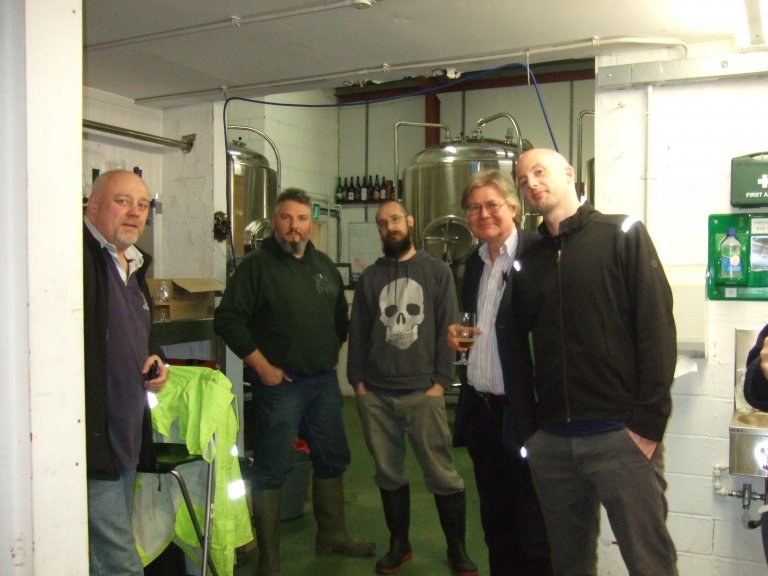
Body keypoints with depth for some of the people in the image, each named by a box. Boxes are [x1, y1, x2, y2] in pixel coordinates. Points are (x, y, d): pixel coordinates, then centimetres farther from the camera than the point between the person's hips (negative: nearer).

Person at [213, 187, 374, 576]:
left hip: (325, 380, 7)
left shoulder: (324, 264, 12)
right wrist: (261, 365, -15)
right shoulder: (257, 265, -8)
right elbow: (227, 319, -14)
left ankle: (332, 535, 35)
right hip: (279, 383, -6)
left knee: (332, 460, 16)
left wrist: (332, 352, 10)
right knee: (271, 470, 0)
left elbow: (341, 316, 22)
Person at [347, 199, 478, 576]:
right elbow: (358, 332, 11)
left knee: (442, 474, 0)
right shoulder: (369, 277, 11)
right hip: (375, 394, 3)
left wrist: (441, 381, -7)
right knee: (389, 473, 10)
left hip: (423, 392, -2)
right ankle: (398, 543, 27)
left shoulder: (437, 272, 5)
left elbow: (447, 329, 0)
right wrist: (357, 380, 2)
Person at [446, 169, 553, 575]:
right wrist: (456, 335, 1)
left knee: (531, 534, 5)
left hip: (521, 414, -7)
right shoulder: (475, 261, 13)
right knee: (495, 524, 19)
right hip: (480, 409, 7)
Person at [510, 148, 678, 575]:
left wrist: (648, 423, -14)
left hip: (620, 433, -4)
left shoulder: (623, 235, 0)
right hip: (551, 439, 5)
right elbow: (520, 345, 14)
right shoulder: (528, 261, 14)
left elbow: (657, 329, -7)